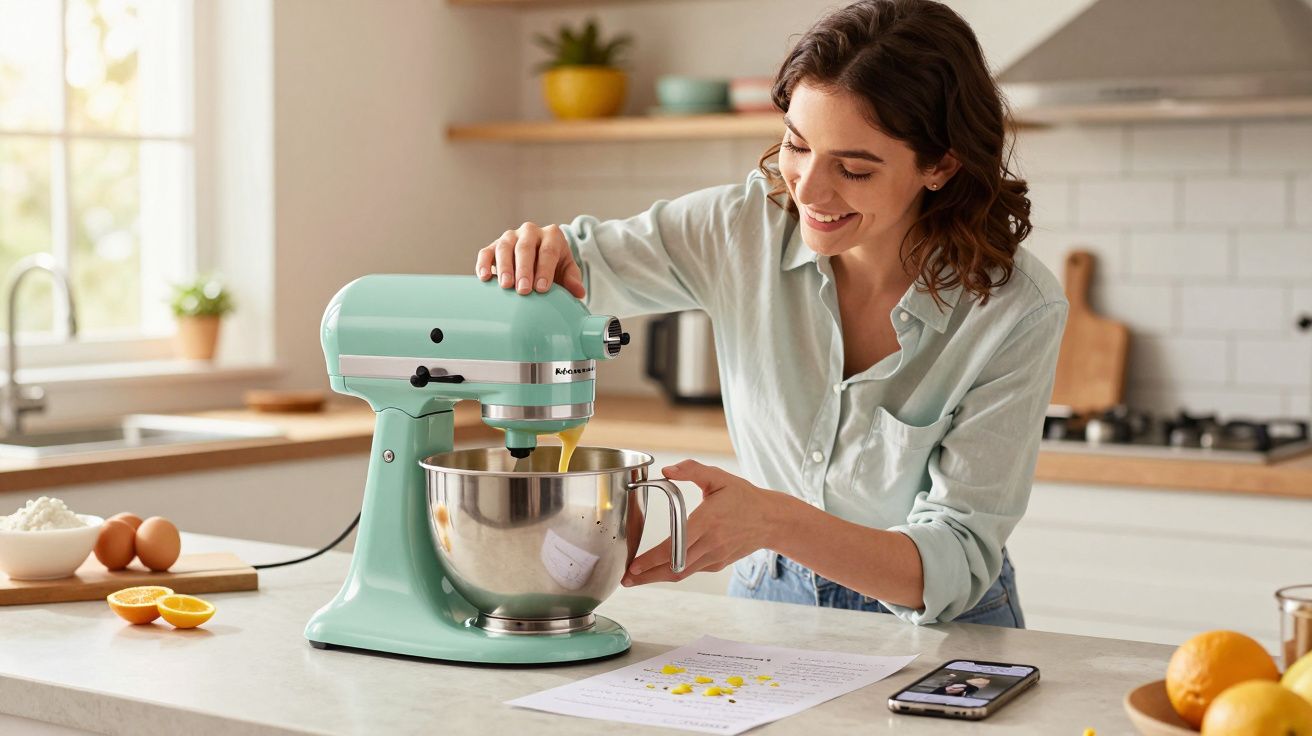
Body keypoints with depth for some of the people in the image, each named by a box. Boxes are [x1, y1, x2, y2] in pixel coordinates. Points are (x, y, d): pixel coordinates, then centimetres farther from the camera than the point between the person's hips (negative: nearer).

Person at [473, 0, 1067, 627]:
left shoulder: (1017, 311, -20)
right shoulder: (745, 228, -11)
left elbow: (959, 567, -21)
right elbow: (581, 265, 2)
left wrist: (774, 520, -37)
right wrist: (535, 254, -24)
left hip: (942, 630, -3)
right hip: (769, 604, 4)